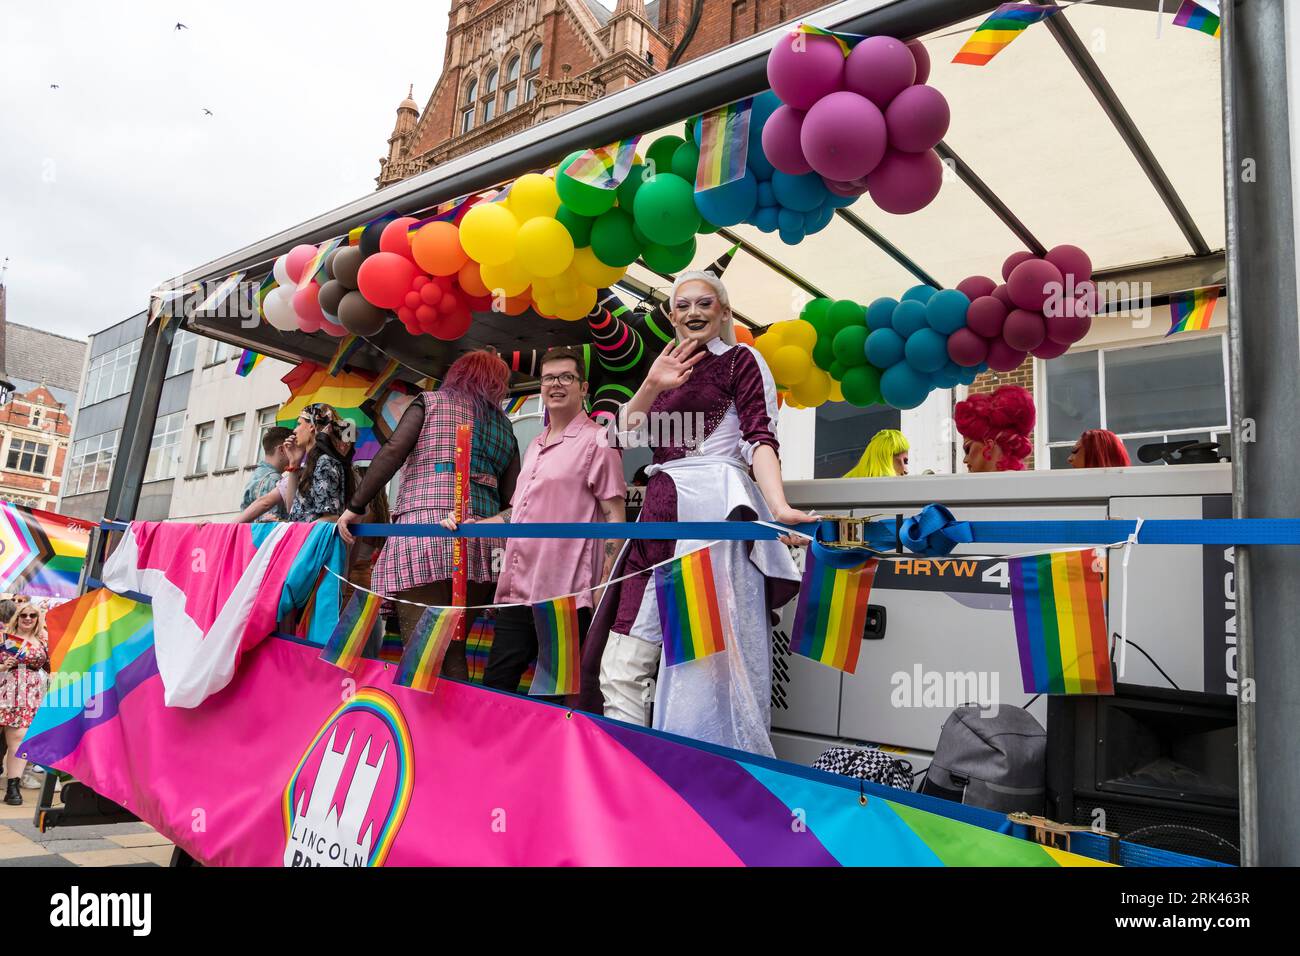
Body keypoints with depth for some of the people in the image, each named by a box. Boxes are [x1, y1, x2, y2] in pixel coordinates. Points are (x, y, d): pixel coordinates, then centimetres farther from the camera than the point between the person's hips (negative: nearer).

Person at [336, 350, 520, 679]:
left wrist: (355, 507, 4)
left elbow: (392, 452, 0)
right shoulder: (504, 426, 23)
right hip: (481, 538, 4)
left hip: (426, 524, -4)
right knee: (454, 653, 9)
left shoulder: (431, 401, 14)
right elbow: (513, 496, 15)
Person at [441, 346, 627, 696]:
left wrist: (606, 586, -15)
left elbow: (614, 516, -8)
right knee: (494, 685, 11)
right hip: (518, 590, 8)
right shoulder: (535, 446, 20)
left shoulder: (596, 440, -3)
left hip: (565, 594, -7)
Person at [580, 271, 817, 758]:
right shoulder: (671, 369, 24)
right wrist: (651, 386, -8)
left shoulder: (741, 360, 8)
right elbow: (628, 431, 11)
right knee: (620, 668, 0)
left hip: (711, 509, -6)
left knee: (702, 658, -9)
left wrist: (779, 506, -21)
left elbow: (760, 439, -5)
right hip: (661, 510, 6)